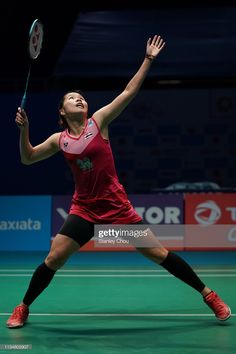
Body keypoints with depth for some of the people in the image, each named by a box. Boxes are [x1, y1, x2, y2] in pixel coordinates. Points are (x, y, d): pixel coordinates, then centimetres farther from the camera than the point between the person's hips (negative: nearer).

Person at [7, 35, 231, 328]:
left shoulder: (98, 121, -3)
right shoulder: (59, 140, 3)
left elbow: (128, 93, -4)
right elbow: (27, 158, 13)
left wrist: (148, 60, -7)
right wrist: (24, 129, -2)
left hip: (116, 207, -2)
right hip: (83, 210, 2)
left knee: (158, 254, -1)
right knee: (53, 259, -5)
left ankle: (207, 294, 13)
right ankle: (23, 307, 17)